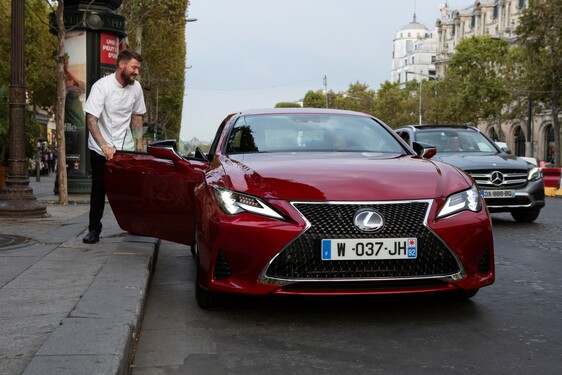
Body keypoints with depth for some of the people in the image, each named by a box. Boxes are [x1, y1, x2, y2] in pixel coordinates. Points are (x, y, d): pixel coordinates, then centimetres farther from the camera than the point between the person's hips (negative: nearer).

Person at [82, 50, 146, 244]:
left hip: (124, 148, 3)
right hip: (100, 148, -3)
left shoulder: (136, 87, -2)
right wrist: (104, 146, -34)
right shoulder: (102, 86, -18)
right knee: (99, 189, 3)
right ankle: (94, 230, 11)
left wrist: (138, 141, 6)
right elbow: (91, 119, -23)